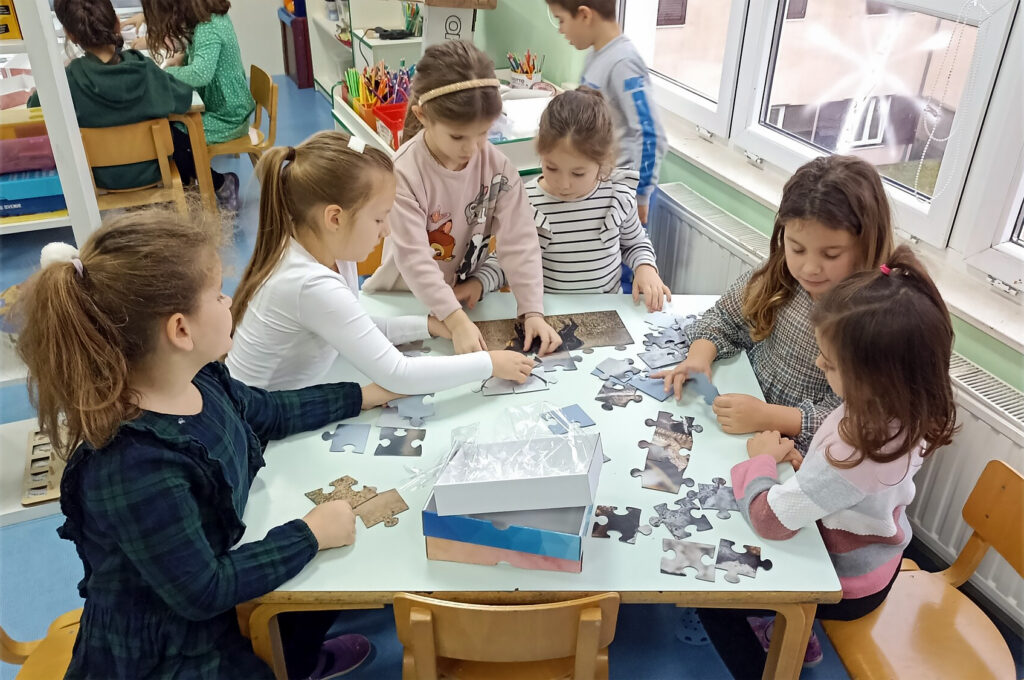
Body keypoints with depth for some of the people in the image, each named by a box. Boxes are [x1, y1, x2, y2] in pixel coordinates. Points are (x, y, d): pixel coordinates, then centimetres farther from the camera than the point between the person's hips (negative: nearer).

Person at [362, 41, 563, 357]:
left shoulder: (497, 166, -11)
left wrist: (533, 311, -23)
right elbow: (413, 257, -26)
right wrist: (456, 320, -36)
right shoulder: (404, 172, -22)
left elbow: (519, 241, -12)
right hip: (402, 300, -4)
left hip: (468, 294, 4)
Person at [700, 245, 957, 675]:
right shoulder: (906, 413, -17)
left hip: (846, 586, -7)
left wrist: (763, 459, -17)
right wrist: (804, 463, -12)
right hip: (878, 557, 8)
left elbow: (768, 518, -33)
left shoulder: (853, 449, -42)